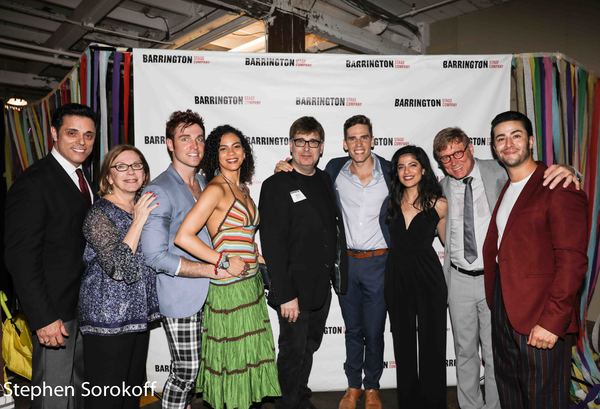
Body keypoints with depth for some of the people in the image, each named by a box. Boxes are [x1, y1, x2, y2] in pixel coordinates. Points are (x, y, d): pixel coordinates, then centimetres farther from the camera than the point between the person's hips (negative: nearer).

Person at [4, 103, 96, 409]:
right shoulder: (34, 183, -17)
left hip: (84, 305, 8)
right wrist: (43, 318, -22)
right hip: (55, 309, -8)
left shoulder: (81, 179, 9)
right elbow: (20, 257, -20)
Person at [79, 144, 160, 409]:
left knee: (134, 388, 19)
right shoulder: (100, 213, -13)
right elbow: (117, 266, -24)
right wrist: (138, 221, -22)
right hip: (108, 317, -7)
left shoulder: (143, 207, 7)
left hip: (138, 312, 7)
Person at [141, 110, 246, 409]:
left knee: (192, 368, 18)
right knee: (186, 371, 5)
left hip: (207, 293, 7)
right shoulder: (159, 191, -15)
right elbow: (156, 256, -21)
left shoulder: (204, 182, 9)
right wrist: (217, 269, -20)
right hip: (180, 298, -7)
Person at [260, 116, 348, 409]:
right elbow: (272, 245, -17)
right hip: (295, 289, -7)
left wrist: (337, 273, 8)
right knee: (293, 351, 7)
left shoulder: (326, 181, 8)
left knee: (309, 347, 21)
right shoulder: (276, 186, -13)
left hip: (322, 286, 7)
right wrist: (285, 296, -20)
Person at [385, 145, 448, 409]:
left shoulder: (438, 204, -3)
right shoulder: (391, 200, 3)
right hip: (397, 277, 3)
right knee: (403, 344, 15)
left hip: (428, 278, -3)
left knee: (432, 343, 8)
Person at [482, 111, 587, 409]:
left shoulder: (559, 189, -13)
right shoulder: (503, 190, 13)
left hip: (540, 319, -7)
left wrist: (552, 320, -21)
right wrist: (494, 299, 7)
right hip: (503, 308, 7)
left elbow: (572, 260, -19)